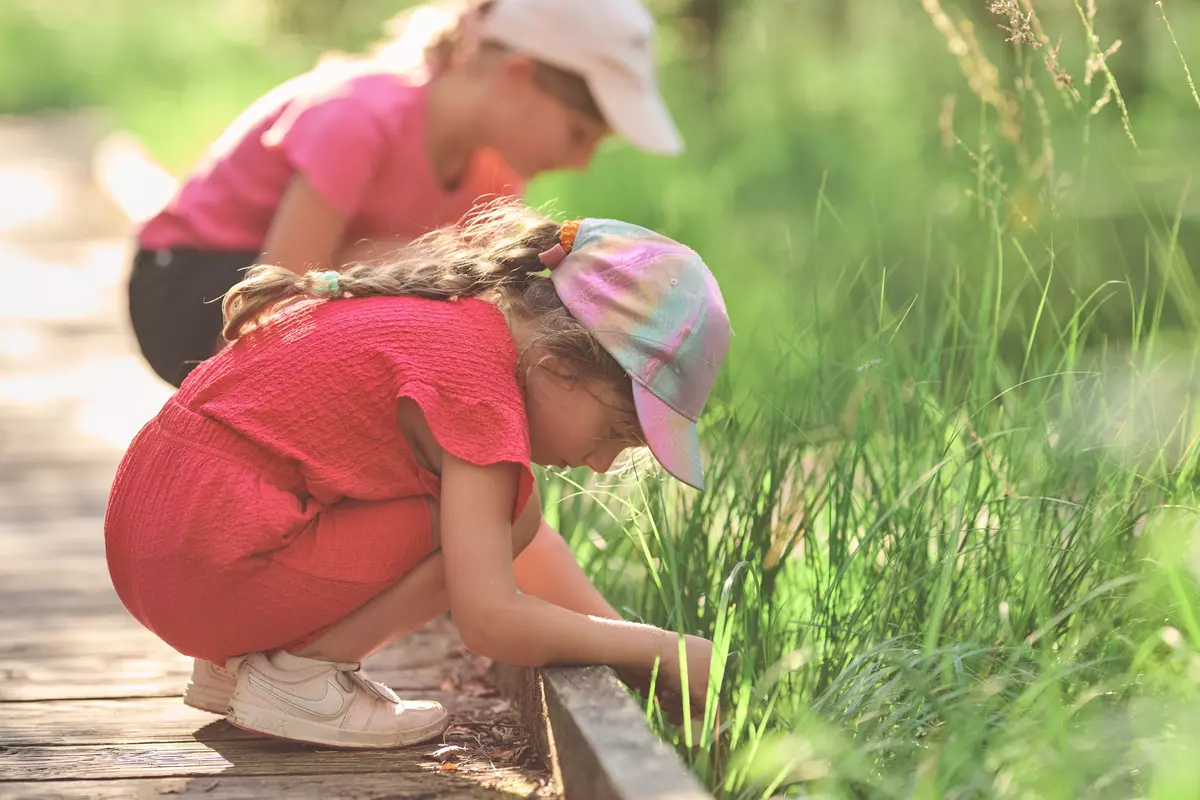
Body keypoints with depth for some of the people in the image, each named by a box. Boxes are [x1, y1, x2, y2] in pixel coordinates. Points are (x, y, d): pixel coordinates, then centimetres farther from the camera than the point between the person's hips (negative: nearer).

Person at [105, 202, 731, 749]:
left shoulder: (464, 314, 12)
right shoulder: (475, 386, -18)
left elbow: (527, 546, 22)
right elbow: (488, 618, -23)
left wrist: (619, 635, 12)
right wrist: (661, 650, -13)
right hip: (208, 569, -10)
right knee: (503, 508, -12)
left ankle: (235, 664, 14)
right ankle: (295, 674, -5)